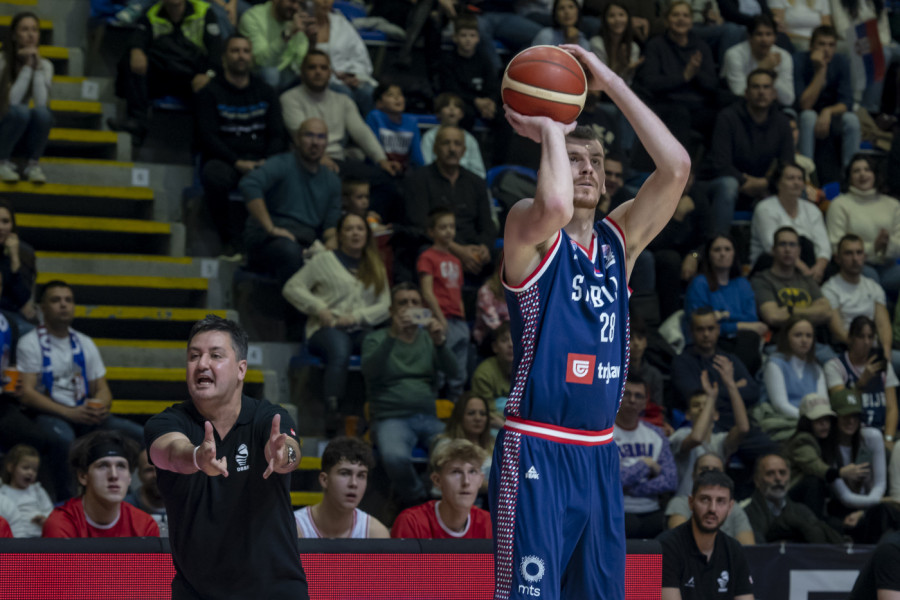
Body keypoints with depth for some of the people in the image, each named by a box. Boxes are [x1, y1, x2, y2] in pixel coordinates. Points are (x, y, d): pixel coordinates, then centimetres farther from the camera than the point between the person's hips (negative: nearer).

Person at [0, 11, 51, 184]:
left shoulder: (45, 65, -4)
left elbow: (41, 102, -19)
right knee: (20, 111, -35)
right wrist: (27, 67, -23)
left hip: (22, 133, 3)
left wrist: (37, 67, -21)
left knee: (42, 113, -30)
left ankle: (32, 164, -13)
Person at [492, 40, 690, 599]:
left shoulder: (620, 239, 12)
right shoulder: (529, 228, -3)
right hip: (536, 450, -7)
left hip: (600, 452, 7)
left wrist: (612, 84, -1)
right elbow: (554, 205, -29)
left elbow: (676, 167, 0)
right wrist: (551, 130, -11)